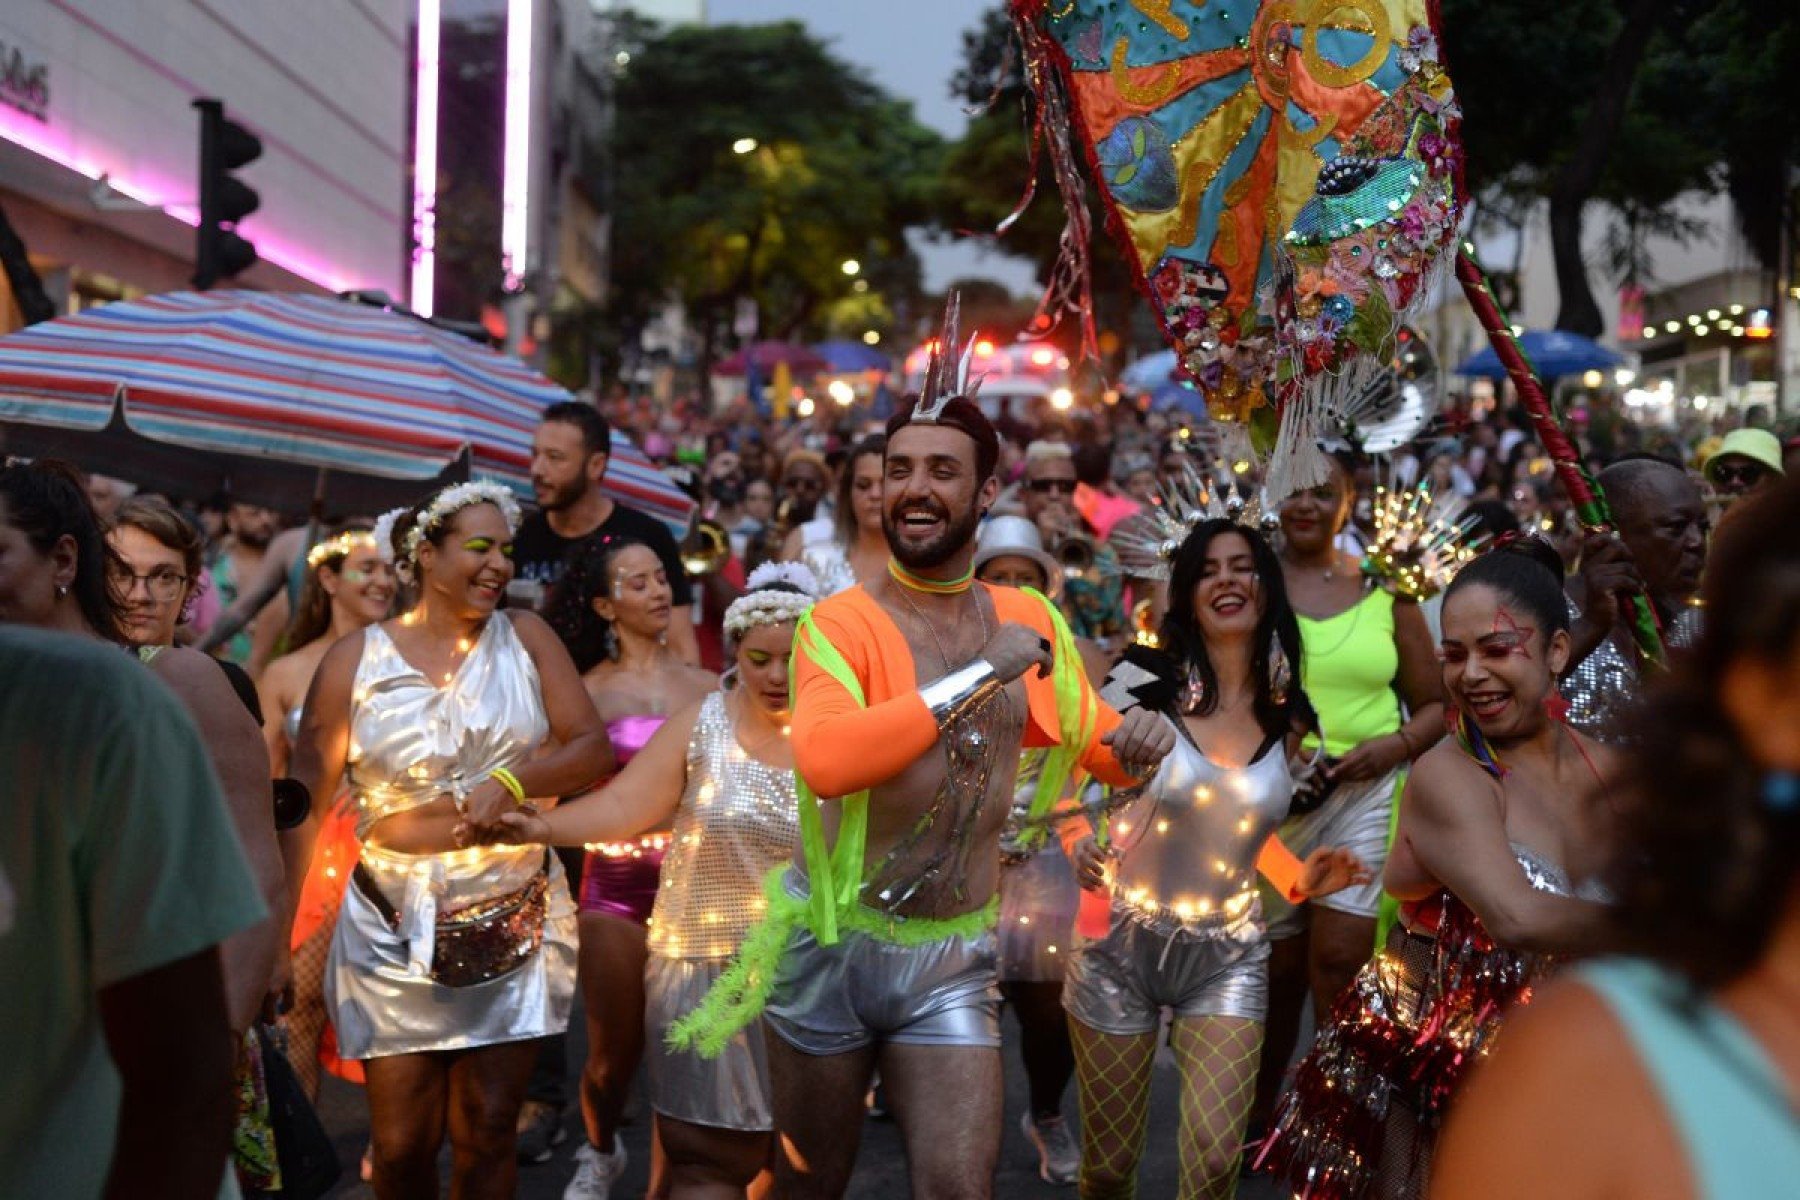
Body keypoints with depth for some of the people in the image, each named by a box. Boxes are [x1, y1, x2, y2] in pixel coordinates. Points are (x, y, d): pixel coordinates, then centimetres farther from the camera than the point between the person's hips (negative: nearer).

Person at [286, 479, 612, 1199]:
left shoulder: (526, 637, 3)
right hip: (395, 930, -1)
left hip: (515, 926, 1)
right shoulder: (356, 660, -1)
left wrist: (511, 780, -17)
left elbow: (593, 750, 1)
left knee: (487, 1134, 6)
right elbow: (305, 796, -1)